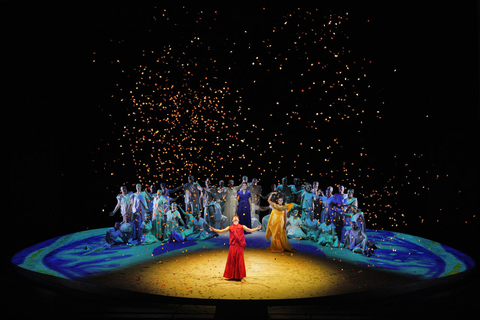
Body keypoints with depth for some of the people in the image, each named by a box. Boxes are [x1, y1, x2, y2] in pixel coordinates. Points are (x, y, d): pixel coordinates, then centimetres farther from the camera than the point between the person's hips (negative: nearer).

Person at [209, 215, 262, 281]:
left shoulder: (242, 227, 9)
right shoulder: (230, 227, 10)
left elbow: (250, 230, 6)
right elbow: (221, 231, 8)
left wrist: (257, 228, -7)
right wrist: (213, 230, -2)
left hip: (239, 246, -1)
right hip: (233, 246, 1)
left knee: (240, 261, 1)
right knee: (232, 261, 3)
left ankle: (240, 277, 8)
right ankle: (232, 276, 15)